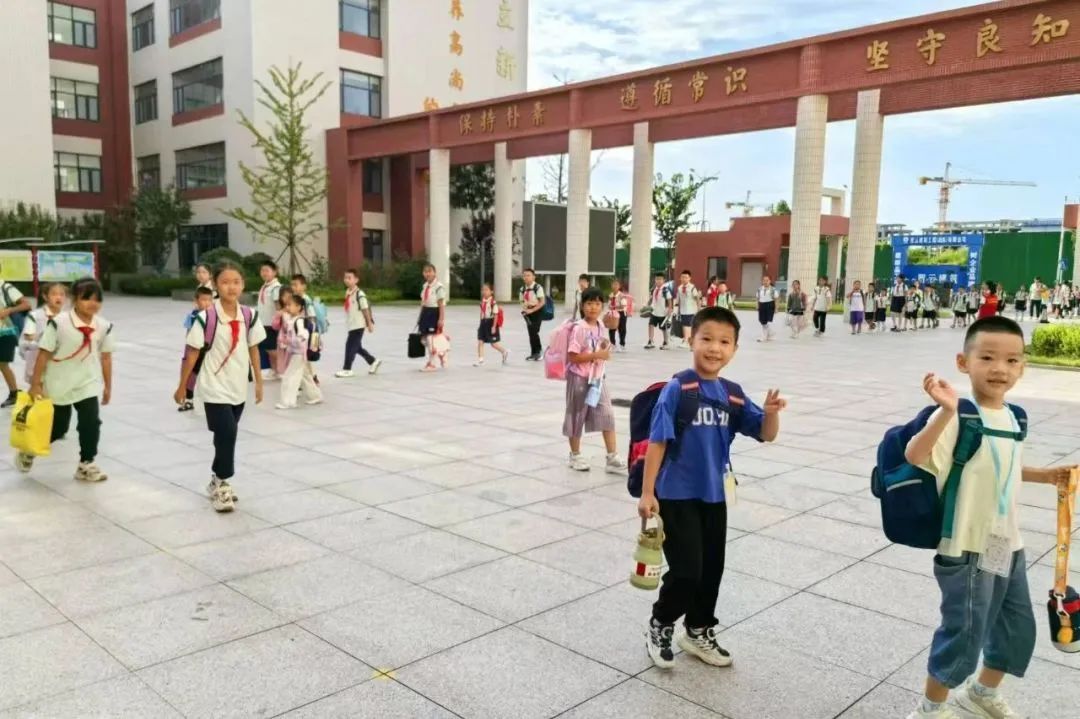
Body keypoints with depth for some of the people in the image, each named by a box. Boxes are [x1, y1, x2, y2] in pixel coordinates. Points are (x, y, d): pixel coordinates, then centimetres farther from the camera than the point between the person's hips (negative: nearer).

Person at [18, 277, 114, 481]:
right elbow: (43, 354, -13)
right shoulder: (58, 323, -18)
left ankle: (86, 464, 10)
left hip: (88, 384, 3)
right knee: (58, 427, 8)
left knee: (91, 423, -7)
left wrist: (108, 386, 8)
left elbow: (106, 357, 4)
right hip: (59, 385, -3)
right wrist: (36, 384, -12)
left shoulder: (104, 326, -5)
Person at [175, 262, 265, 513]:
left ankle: (218, 481, 31)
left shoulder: (250, 316, -2)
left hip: (239, 388, 5)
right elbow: (192, 353, -8)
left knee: (227, 435, 15)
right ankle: (221, 485, 4)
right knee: (226, 434, -12)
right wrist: (182, 387, -3)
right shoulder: (206, 318, -15)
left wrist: (258, 382, 11)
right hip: (215, 389, -5)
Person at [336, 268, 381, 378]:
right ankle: (373, 362, 30)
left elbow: (365, 309, -13)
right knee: (357, 347, 15)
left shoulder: (359, 294, -15)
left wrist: (369, 323, -11)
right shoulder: (348, 292, 10)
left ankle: (347, 369, 2)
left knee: (350, 345, -6)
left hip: (358, 325, -9)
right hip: (351, 325, 9)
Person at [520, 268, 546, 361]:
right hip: (528, 313, 6)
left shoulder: (538, 288, -12)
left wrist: (532, 310, -20)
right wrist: (524, 309, -5)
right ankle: (533, 353, 16)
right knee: (530, 333, 7)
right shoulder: (523, 289, 6)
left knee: (534, 332, -13)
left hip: (537, 312, -6)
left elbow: (542, 302, -15)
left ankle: (539, 350, 6)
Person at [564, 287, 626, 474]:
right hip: (580, 379, -6)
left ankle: (612, 457, 8)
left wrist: (605, 349, -1)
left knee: (608, 416, 2)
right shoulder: (579, 328, -18)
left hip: (598, 378, 7)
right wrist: (597, 355, -24)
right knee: (577, 417, 8)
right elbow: (573, 356, -22)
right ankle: (575, 456, 24)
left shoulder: (600, 326, 5)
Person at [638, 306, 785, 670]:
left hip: (715, 496, 6)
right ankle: (659, 626, 22)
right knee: (686, 571, -5)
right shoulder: (677, 390, -15)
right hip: (678, 496, -6)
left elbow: (766, 435, 4)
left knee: (712, 569, 16)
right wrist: (647, 492, -16)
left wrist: (771, 412, -18)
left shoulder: (731, 394, 2)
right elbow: (657, 442, -15)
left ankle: (698, 631, 37)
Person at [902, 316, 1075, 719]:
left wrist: (1047, 475, 14)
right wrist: (947, 412, -48)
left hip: (1008, 543, 8)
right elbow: (914, 456, -37)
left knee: (1019, 630, 22)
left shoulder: (1014, 417, 4)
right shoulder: (958, 416, -21)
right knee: (964, 636, 3)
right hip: (968, 547, -8)